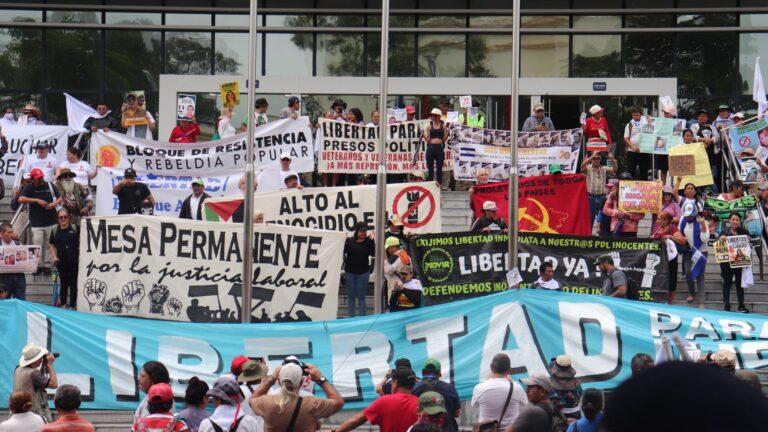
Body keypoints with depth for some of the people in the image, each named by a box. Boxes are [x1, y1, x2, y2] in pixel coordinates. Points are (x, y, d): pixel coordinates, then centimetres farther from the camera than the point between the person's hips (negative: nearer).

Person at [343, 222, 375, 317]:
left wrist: (372, 241, -17)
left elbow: (373, 253, -13)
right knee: (351, 297, 6)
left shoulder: (368, 241, -1)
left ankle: (361, 317, 6)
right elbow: (344, 253, 0)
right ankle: (350, 317, 13)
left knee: (361, 297, 2)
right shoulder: (349, 241, 0)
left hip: (363, 272, -1)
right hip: (350, 272, 1)